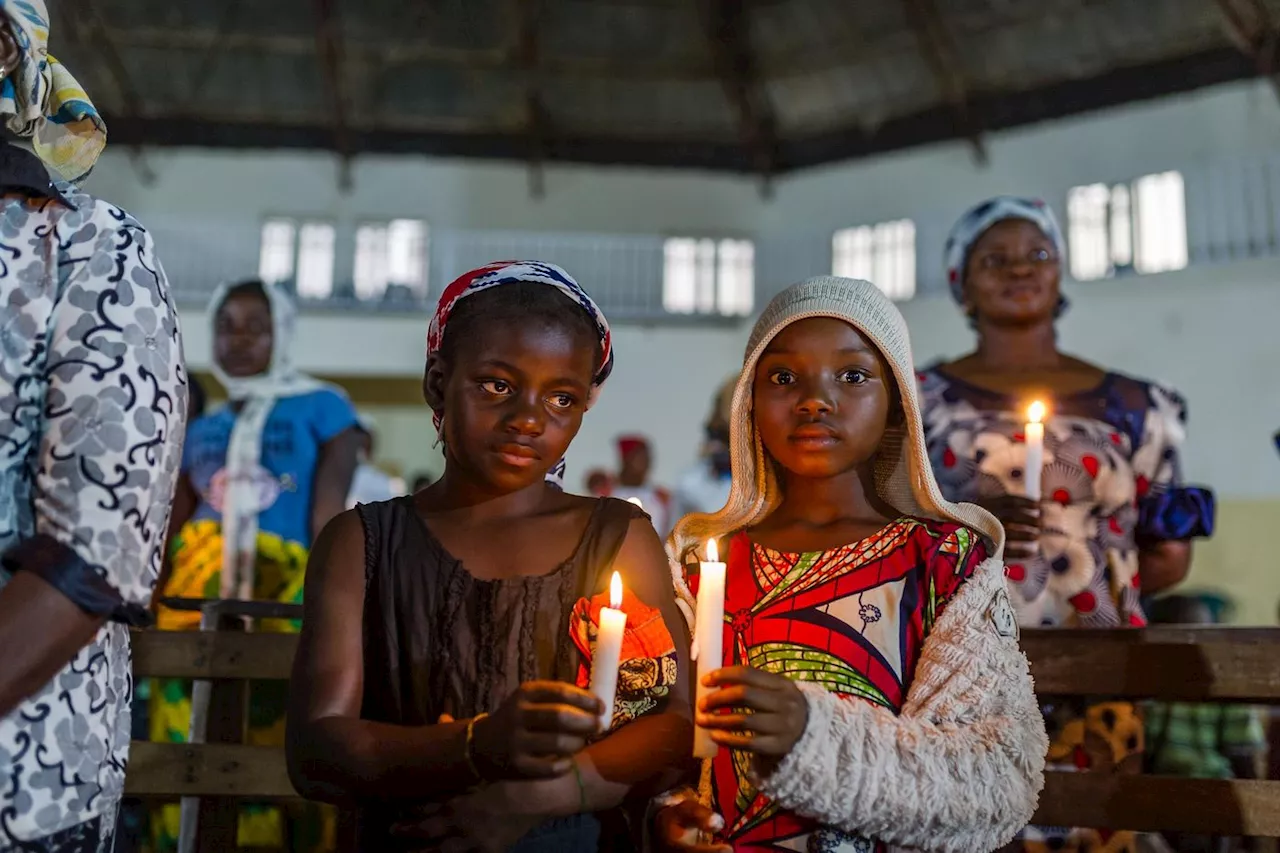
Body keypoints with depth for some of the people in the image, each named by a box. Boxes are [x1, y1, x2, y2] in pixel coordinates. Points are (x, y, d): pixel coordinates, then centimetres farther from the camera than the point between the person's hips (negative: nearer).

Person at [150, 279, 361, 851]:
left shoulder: (321, 408, 5)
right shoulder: (202, 432, 19)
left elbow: (329, 511, -4)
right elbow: (172, 529, 17)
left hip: (286, 590, -4)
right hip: (201, 590, 4)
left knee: (275, 738, -7)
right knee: (183, 741, 2)